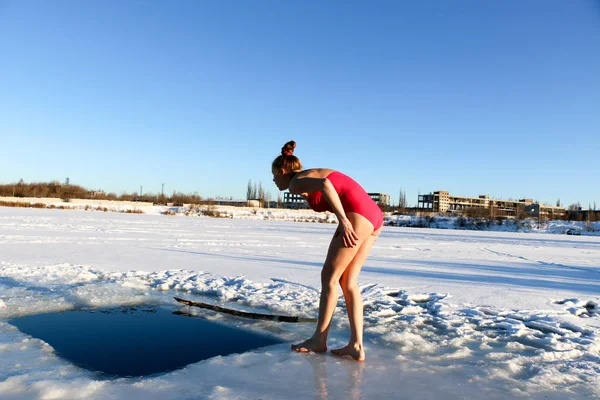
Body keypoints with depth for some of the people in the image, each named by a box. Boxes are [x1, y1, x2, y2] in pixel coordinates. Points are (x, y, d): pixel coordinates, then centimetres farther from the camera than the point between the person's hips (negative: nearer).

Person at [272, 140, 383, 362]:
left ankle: (319, 340, 15)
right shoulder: (309, 178, 27)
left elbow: (324, 184, -22)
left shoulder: (296, 182, -1)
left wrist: (343, 220, -25)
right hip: (373, 216, 9)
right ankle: (356, 345, 10)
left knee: (329, 277, 3)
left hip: (358, 216, -9)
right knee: (348, 281, 11)